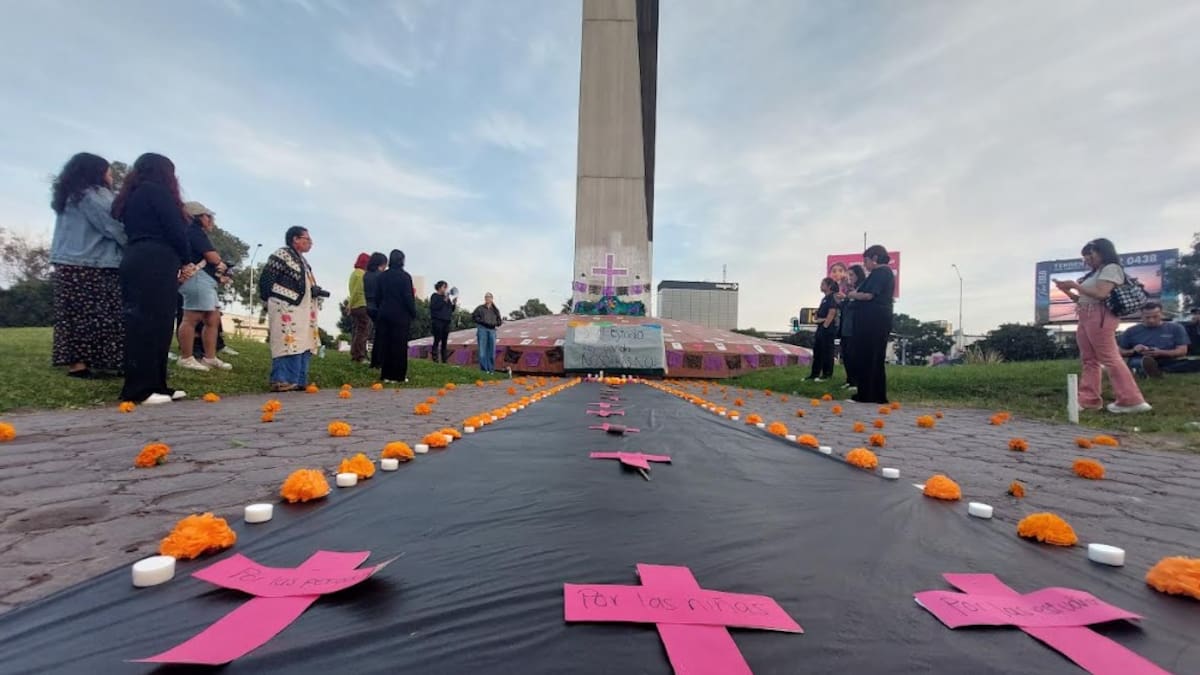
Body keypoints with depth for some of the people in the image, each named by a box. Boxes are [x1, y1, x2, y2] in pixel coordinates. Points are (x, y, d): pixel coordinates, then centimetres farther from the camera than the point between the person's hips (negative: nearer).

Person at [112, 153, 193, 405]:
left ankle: (155, 385, 9)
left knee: (141, 324, 7)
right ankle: (141, 389, -11)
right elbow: (174, 229, -9)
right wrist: (186, 261, 5)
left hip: (137, 262, 9)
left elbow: (134, 231, 18)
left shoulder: (131, 196, 23)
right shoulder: (156, 190, -1)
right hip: (155, 265, -9)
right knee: (151, 325, -11)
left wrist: (179, 264, 9)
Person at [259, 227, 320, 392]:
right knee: (288, 345, -14)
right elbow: (266, 279, -10)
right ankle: (282, 381, -12)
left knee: (303, 346, 7)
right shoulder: (281, 255, -4)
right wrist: (270, 302, -8)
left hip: (302, 311, 9)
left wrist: (316, 291, 8)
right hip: (286, 310, -9)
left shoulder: (302, 261, 23)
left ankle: (299, 381, 12)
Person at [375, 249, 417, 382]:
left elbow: (379, 296, 11)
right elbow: (408, 297, -11)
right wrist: (413, 313, -3)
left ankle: (385, 374, 11)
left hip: (384, 314, 5)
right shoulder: (404, 276, -9)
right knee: (399, 345, -1)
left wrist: (382, 309, 17)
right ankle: (398, 375, 1)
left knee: (384, 344, 7)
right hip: (401, 315, -5)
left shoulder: (382, 276, 8)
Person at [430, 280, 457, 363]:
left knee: (444, 341, 4)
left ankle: (444, 360, 4)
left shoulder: (446, 297, 19)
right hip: (438, 321, -6)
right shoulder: (434, 296, 0)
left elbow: (451, 309, 21)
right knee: (437, 340, -10)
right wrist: (444, 301, -17)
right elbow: (434, 307, -14)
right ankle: (435, 359, -9)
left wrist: (454, 303, 2)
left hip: (446, 322, 6)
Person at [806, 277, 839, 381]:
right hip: (821, 327, 10)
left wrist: (825, 326, -20)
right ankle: (815, 373, 13)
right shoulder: (824, 298, 20)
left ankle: (827, 374, 2)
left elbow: (832, 313, -17)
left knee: (827, 351, -5)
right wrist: (817, 317, 4)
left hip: (828, 328, -10)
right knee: (817, 350, 9)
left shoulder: (832, 297, -8)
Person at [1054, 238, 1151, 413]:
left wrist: (1075, 285, -9)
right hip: (1085, 318, 9)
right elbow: (1082, 299, 23)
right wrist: (1067, 290, 9)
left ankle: (1132, 401, -7)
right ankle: (1088, 400, 4)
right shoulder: (1094, 273, 22)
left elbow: (1100, 294, -16)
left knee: (1109, 358, -10)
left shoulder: (1111, 268, -2)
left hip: (1099, 317, -9)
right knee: (1089, 360, 4)